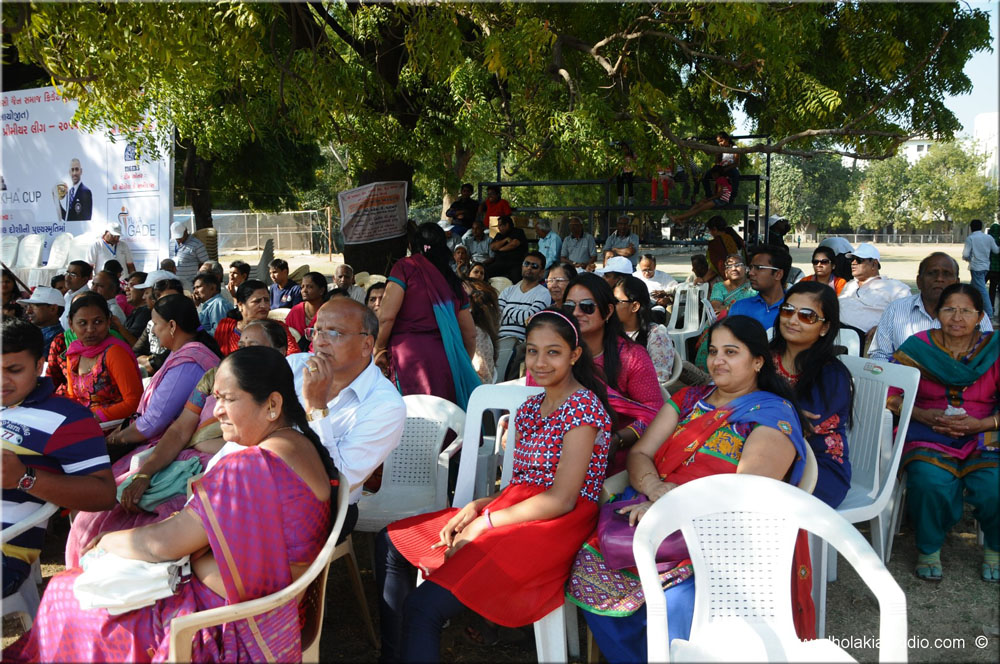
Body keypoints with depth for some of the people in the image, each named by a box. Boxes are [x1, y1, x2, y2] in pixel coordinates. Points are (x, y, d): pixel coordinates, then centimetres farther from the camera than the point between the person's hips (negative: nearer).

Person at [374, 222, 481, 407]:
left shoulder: (406, 267, 4)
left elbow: (387, 316, -7)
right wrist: (464, 365, 35)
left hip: (409, 352, -5)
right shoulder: (452, 280, 19)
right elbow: (470, 333, 22)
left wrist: (379, 349, 7)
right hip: (446, 358, 5)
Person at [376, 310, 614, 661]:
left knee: (423, 606, -26)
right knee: (391, 543, 9)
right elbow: (521, 484, 13)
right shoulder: (530, 407, 15)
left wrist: (485, 522, -13)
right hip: (517, 510, 10)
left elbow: (562, 500, -17)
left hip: (556, 526, -9)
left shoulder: (583, 407, -12)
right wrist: (477, 507, -6)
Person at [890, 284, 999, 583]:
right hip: (928, 436, -1)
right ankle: (929, 548, 0)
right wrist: (925, 415, -13)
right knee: (931, 482, -30)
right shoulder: (918, 346, 2)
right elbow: (891, 396, 0)